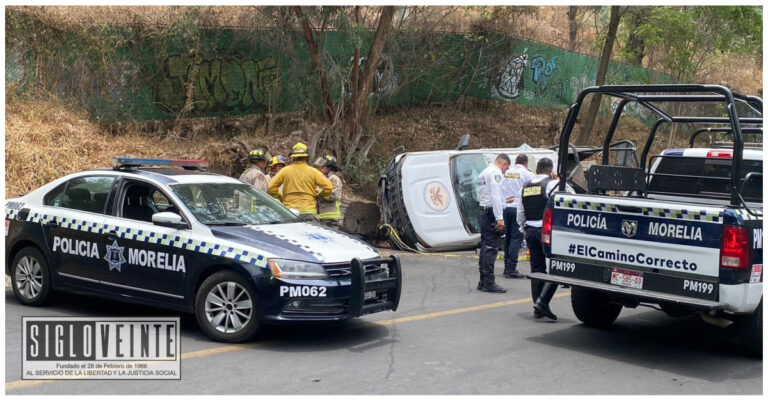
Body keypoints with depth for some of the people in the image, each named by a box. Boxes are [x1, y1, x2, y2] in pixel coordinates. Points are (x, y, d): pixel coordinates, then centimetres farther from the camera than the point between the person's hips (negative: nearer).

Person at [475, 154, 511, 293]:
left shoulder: (484, 173, 19)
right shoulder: (496, 172, -10)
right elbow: (495, 195, -19)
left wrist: (503, 201, 32)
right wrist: (500, 218, -22)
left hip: (482, 211, 10)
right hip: (491, 213, -10)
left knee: (485, 247, 13)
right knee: (491, 248, -9)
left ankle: (483, 282, 17)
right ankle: (489, 283, -10)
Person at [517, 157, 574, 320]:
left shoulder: (526, 187, 14)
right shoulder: (552, 184, -8)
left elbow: (520, 214, 18)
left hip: (530, 231, 7)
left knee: (536, 268, 10)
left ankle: (538, 308, 13)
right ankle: (542, 301, -15)